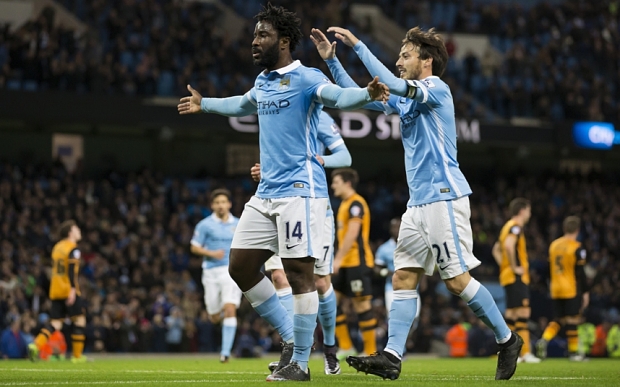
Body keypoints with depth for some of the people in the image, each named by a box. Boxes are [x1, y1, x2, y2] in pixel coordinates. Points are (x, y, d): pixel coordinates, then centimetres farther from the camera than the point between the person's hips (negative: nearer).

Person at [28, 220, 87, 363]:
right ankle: (77, 355, 6)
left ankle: (36, 345, -17)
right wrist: (73, 289, -24)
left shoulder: (57, 247, 17)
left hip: (55, 291, 7)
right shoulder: (73, 249, -7)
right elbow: (71, 269, -19)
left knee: (55, 323, 5)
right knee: (79, 319, 5)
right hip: (69, 290, -7)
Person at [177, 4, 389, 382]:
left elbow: (337, 96, -30)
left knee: (299, 272, -8)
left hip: (299, 191, -9)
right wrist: (204, 104, 52)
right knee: (241, 266, 8)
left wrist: (367, 94, -52)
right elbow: (243, 105, 37)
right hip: (266, 193, 9)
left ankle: (300, 362, 0)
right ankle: (291, 337, 18)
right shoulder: (263, 82, 15)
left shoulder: (305, 78, -10)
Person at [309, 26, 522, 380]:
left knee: (458, 280, -8)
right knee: (404, 278, 1)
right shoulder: (407, 99, 17)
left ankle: (507, 340, 6)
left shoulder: (437, 89, -8)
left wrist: (358, 45, -19)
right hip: (419, 202, 9)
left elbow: (392, 84, -24)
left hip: (444, 197, -9)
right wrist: (332, 59, 15)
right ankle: (392, 357, -3)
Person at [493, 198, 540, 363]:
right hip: (517, 277, -10)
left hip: (507, 276, 10)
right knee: (523, 313, -12)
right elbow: (508, 245, -29)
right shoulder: (516, 227, -11)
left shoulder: (508, 226, 20)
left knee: (511, 314, 10)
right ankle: (525, 353, -17)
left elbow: (496, 249, 28)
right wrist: (514, 267, -22)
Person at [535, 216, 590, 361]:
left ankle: (543, 340, -9)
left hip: (556, 289, 6)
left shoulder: (553, 245, 8)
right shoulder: (577, 248, -11)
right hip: (572, 289, -6)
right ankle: (573, 351, 4)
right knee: (572, 320, 1)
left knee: (558, 320, 13)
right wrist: (585, 292, -3)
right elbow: (580, 273, -10)